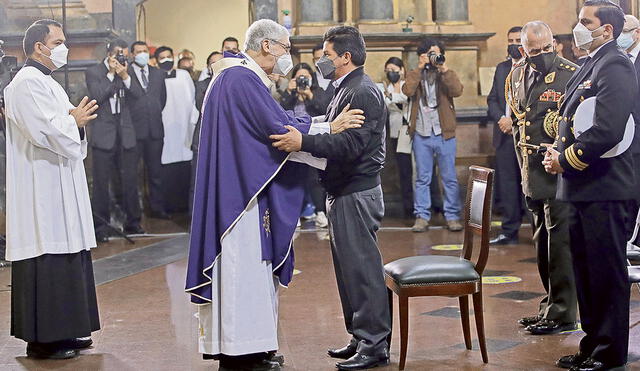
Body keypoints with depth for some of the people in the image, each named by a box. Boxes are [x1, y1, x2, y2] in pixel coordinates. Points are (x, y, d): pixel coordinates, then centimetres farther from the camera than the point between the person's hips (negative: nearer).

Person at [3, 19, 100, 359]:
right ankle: (43, 339, -1)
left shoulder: (47, 83, 19)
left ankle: (64, 331, 20)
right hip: (41, 188, -10)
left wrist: (76, 121, 1)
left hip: (60, 187, 10)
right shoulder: (27, 83, -13)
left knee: (66, 257, 12)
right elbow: (44, 130, -23)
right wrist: (75, 121, -7)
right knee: (47, 261, -7)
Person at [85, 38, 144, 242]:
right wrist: (111, 74, -8)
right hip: (103, 134, -3)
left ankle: (133, 222, 17)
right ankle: (101, 226, 6)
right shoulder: (93, 72, 3)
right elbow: (97, 97, -11)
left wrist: (125, 76, -8)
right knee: (101, 183, -1)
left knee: (130, 180, 6)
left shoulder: (127, 72, 11)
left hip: (125, 134, 3)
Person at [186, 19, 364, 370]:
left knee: (248, 263, 14)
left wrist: (326, 122, 9)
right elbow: (276, 127, -19)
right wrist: (330, 128, -10)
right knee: (245, 263, -5)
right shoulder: (242, 78, -17)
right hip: (241, 188, -11)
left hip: (242, 187, 11)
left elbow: (274, 120, 17)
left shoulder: (241, 76, 17)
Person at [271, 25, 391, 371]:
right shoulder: (346, 90, 17)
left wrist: (304, 142, -32)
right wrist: (301, 138, 11)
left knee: (362, 267, -6)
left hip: (357, 195, -10)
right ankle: (360, 338, 23)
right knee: (349, 267, 14)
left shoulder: (364, 92, -15)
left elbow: (351, 144, -26)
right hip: (343, 193, 10)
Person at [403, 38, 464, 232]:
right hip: (421, 134, 1)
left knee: (449, 178, 2)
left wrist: (444, 69, -14)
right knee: (422, 178, 5)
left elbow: (457, 91, -13)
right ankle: (422, 216, 9)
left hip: (444, 134, -1)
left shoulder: (447, 75, 8)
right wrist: (420, 67, -11)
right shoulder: (414, 75, 9)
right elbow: (407, 91, -13)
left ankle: (453, 216, 7)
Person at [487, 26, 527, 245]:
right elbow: (492, 99, 15)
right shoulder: (501, 68, 18)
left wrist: (516, 122, -13)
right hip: (505, 135, 5)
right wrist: (501, 118, -4)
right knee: (507, 184, 5)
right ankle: (509, 232, 10)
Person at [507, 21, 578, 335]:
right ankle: (550, 306, 25)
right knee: (543, 242, 14)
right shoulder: (517, 76, 11)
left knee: (559, 241, -5)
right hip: (532, 175, 7)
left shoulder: (572, 76, -11)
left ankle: (562, 312, 3)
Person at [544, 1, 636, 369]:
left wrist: (566, 160, -13)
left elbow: (607, 130, -23)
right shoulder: (591, 66, 17)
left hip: (603, 188, -10)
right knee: (587, 270, 15)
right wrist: (558, 153, 5)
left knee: (607, 272, 0)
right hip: (582, 187, 10)